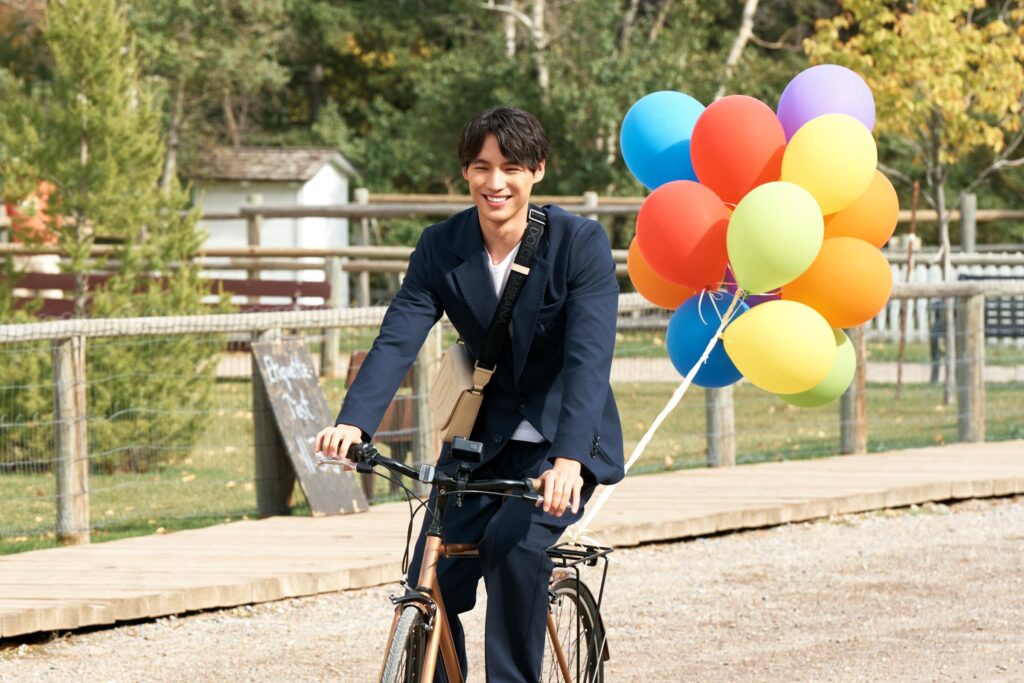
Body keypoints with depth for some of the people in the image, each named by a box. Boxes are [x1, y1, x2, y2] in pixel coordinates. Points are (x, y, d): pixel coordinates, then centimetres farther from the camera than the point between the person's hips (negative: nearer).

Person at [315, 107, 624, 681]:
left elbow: (589, 358, -27)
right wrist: (354, 422, -35)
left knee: (514, 545, -30)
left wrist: (568, 459, -41)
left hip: (565, 444, -4)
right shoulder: (441, 247, -6)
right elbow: (398, 338, -16)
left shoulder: (582, 243, -16)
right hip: (482, 440, 4)